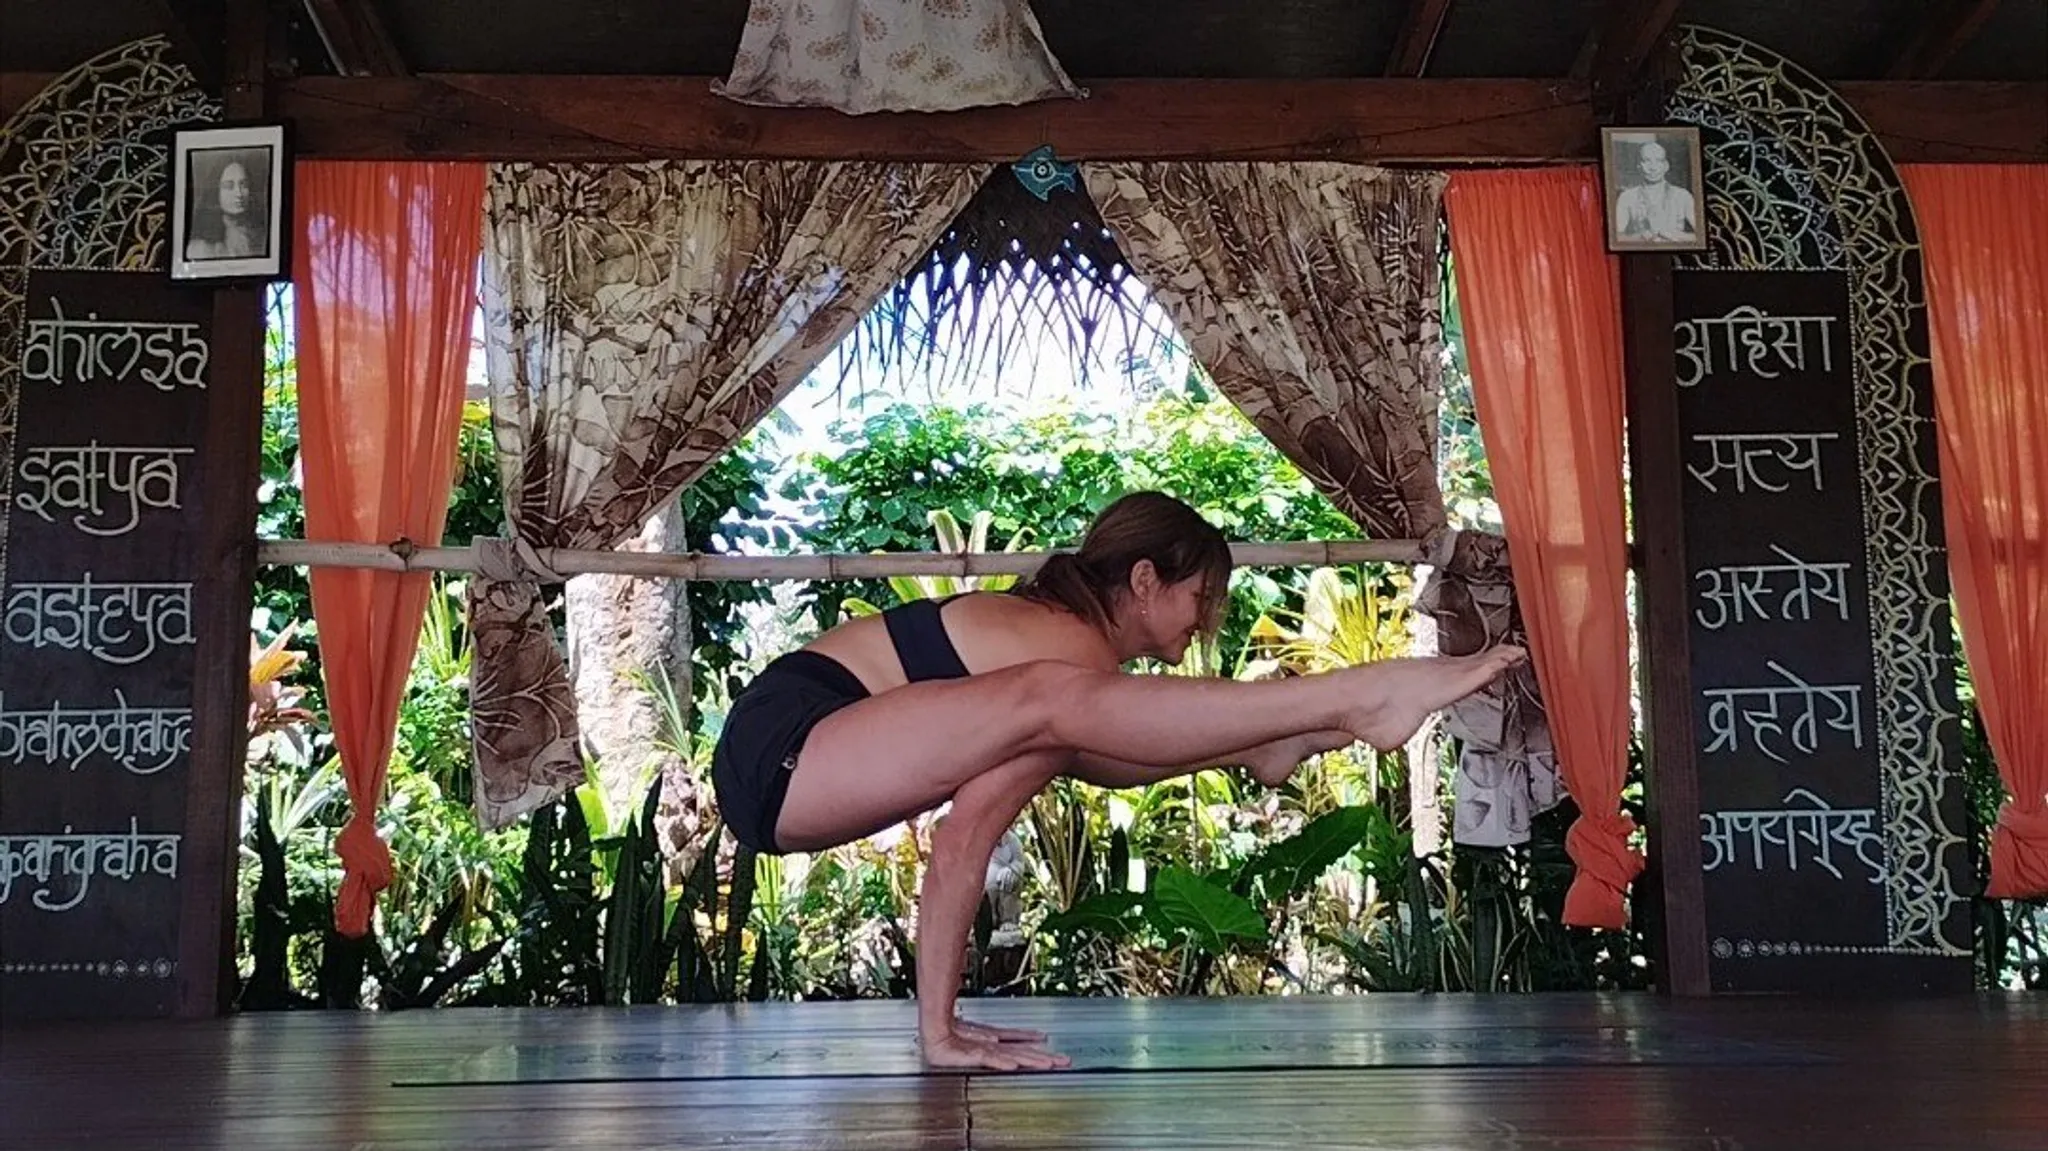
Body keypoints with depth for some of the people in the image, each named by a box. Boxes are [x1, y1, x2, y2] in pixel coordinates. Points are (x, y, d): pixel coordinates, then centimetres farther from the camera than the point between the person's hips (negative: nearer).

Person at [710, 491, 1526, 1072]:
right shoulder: (1075, 649, -12)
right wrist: (937, 1033, -12)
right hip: (779, 752, -10)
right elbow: (959, 845, -16)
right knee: (1051, 703, -27)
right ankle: (1362, 698, -32)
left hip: (803, 760, 10)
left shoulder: (1050, 628, 15)